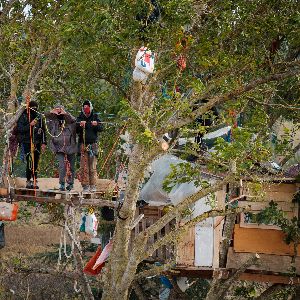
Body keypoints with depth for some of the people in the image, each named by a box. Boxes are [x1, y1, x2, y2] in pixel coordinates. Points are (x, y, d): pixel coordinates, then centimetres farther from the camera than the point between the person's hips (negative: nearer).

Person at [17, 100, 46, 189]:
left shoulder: (39, 117, 12)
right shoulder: (23, 117, -1)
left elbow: (43, 130, 16)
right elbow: (19, 129, -10)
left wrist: (44, 142, 10)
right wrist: (30, 125, -20)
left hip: (37, 143, 4)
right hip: (26, 142, -4)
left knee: (35, 163, 4)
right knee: (30, 162, -12)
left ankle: (34, 181, 11)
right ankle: (28, 181, -7)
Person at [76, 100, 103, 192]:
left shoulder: (95, 117, 9)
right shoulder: (80, 118, 7)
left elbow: (101, 128, 2)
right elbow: (76, 130, 0)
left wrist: (96, 125, -18)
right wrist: (80, 125, -19)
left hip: (93, 144, 0)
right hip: (83, 144, 0)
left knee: (93, 166, -3)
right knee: (84, 166, -3)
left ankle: (93, 185, 0)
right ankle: (85, 185, -1)